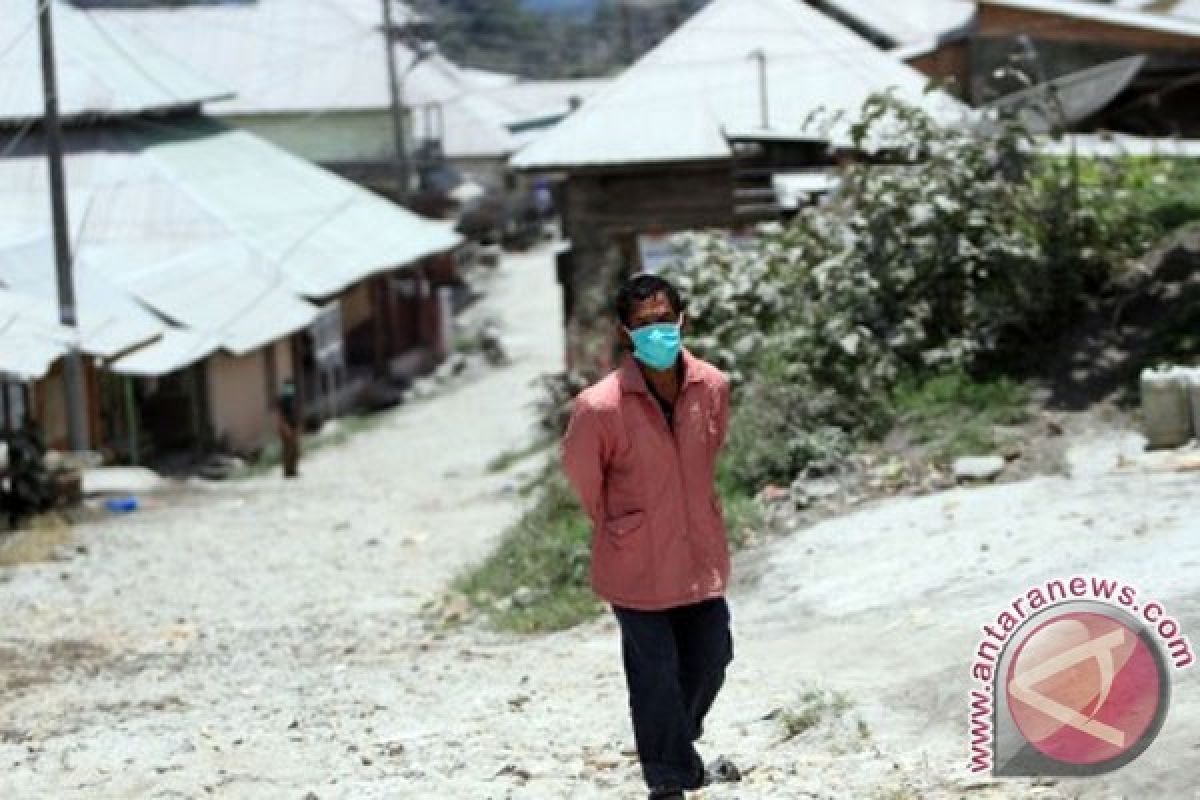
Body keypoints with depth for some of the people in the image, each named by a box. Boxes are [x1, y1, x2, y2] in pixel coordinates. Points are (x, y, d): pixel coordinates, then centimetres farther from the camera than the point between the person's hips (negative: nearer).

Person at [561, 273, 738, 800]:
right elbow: (581, 473, -5)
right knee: (656, 672, 4)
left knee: (711, 658, 18)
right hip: (637, 563, -5)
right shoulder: (598, 407, -25)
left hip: (701, 552, 5)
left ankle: (678, 745, 45)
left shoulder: (712, 387, -10)